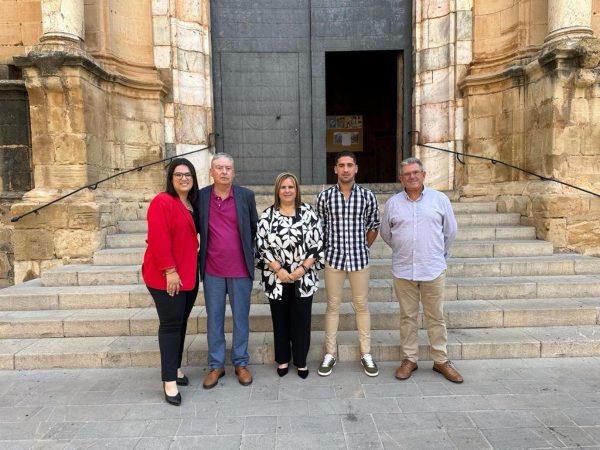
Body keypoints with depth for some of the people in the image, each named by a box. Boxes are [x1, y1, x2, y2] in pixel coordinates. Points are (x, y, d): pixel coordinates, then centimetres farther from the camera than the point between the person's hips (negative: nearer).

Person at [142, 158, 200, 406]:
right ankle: (169, 380, 8)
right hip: (167, 276, -8)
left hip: (189, 275, 8)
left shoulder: (192, 204, 12)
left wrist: (192, 267, 10)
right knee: (171, 324, -2)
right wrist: (170, 270, -22)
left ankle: (175, 367, 30)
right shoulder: (162, 202, -13)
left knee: (181, 322, 15)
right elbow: (158, 239, -20)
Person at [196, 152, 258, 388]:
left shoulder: (246, 196, -1)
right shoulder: (200, 196, -1)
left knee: (241, 318, 10)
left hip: (240, 269, 0)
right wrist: (201, 255, 4)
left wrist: (250, 254, 6)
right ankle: (216, 365, 26)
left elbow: (254, 228, 7)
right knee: (214, 318, 11)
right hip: (212, 270, 1)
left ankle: (241, 363, 26)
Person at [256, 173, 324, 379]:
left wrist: (302, 268, -11)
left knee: (301, 320, 7)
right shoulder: (267, 216, 0)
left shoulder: (309, 213, 0)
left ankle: (301, 361, 23)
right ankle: (282, 359, 28)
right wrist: (279, 270, -11)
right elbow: (262, 246, -3)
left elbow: (317, 244, -2)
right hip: (276, 278, 1)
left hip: (303, 277, 0)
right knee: (280, 319, 12)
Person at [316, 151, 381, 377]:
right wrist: (326, 250, 6)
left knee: (361, 305, 11)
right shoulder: (324, 196, -3)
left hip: (359, 258, 0)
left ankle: (366, 354, 25)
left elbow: (373, 226, 9)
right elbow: (319, 227, 6)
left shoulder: (367, 196, -2)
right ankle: (330, 354, 22)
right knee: (332, 306, 10)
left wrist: (362, 248, 10)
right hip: (333, 258, 0)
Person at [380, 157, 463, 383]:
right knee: (408, 317, 10)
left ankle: (441, 360, 23)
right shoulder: (393, 203, 3)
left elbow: (450, 231, 9)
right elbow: (386, 233, 13)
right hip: (403, 270, 1)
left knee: (436, 317, 8)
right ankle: (409, 359, 23)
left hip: (433, 269, -1)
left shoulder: (440, 199, 1)